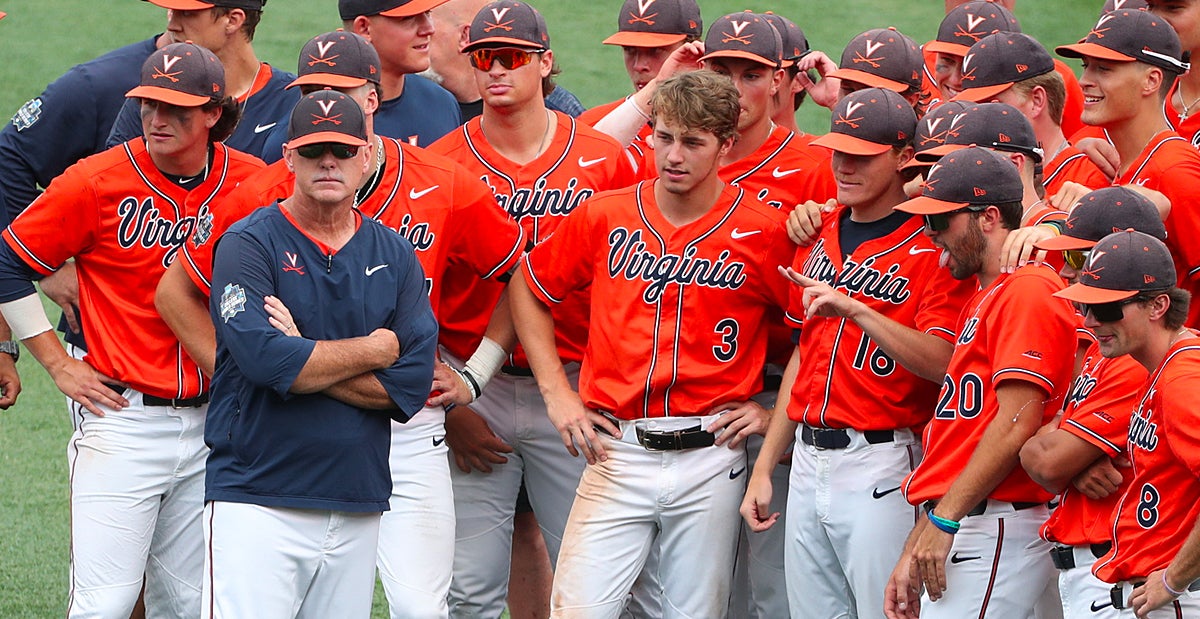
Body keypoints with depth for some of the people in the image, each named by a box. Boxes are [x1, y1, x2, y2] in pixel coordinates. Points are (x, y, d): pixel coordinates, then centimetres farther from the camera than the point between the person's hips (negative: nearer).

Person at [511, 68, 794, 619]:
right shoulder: (605, 217, 5)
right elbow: (529, 288, 17)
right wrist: (556, 393, 10)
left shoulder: (764, 233, -2)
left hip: (711, 456, -1)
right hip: (618, 449, 1)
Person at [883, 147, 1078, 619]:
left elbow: (1016, 424, -18)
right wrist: (912, 553, 19)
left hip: (997, 532, -10)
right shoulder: (982, 300, 24)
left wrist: (944, 521, -16)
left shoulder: (1028, 292, -9)